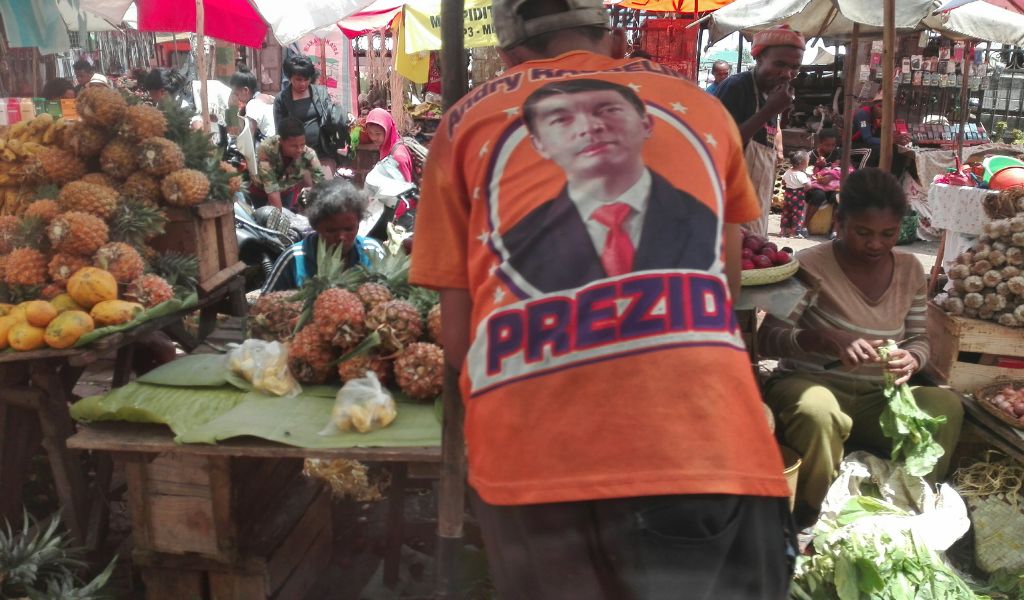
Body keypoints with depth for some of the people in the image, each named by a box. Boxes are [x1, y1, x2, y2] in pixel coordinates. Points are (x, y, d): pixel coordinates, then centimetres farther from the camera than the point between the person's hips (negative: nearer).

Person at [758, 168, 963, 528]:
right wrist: (829, 341, -36)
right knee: (818, 409, -39)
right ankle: (814, 523, -18)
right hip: (809, 385, -5)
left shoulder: (910, 270, 6)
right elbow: (767, 338, -18)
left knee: (945, 406, -22)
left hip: (875, 398, 5)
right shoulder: (811, 266, -13)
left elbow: (919, 339, 10)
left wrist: (912, 359, -16)